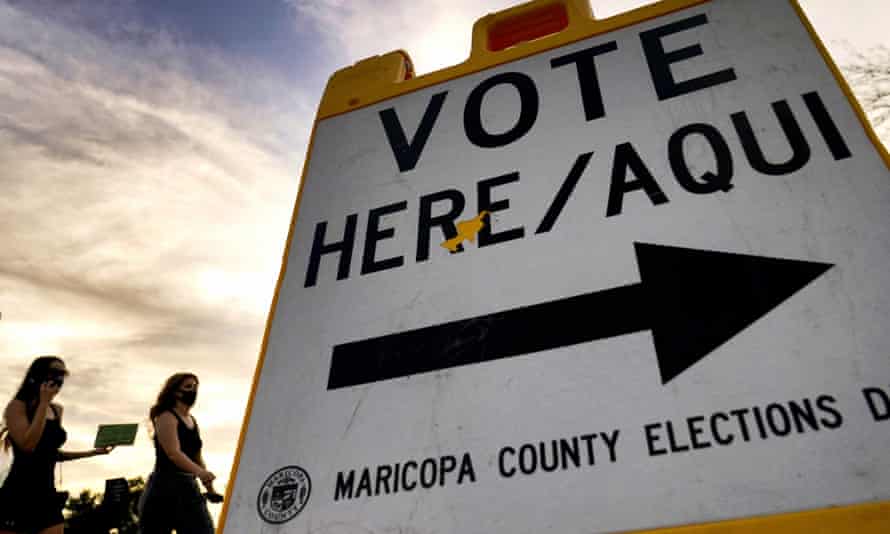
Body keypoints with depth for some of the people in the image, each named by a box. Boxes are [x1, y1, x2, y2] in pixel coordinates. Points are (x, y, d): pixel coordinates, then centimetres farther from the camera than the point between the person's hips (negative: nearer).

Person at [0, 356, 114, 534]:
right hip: (18, 496, -6)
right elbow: (27, 445, -19)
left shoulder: (57, 410, 12)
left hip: (47, 495, 6)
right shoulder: (17, 406, -5)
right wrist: (43, 402, -15)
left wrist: (94, 452, 15)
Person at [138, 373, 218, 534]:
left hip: (189, 487, 7)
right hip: (165, 487, -7)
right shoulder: (166, 417, -8)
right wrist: (200, 472, -37)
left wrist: (209, 487, 12)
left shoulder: (192, 420, 15)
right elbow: (174, 453, -22)